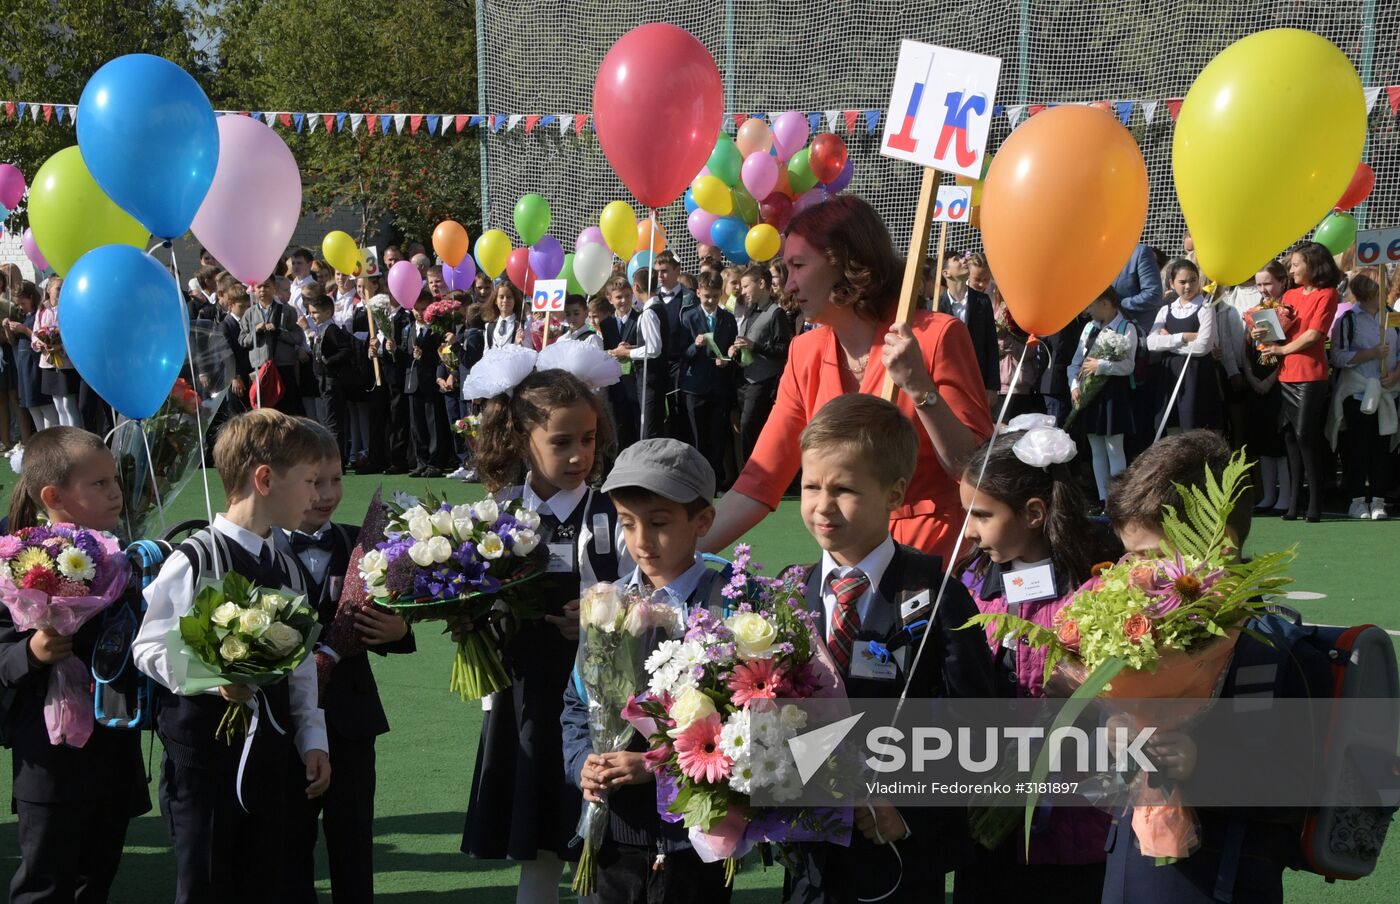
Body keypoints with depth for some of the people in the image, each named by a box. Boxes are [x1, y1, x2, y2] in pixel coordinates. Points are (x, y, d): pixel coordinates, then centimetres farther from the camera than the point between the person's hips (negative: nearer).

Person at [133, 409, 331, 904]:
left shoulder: (286, 569, 11)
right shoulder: (193, 561, -12)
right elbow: (148, 648, -12)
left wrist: (312, 739, 11)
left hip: (270, 750, 7)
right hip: (202, 752, -7)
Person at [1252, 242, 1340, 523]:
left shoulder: (1327, 294, -3)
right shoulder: (1290, 295, 17)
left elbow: (1313, 334, -10)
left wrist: (1282, 349, -3)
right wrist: (1265, 334, -3)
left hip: (1310, 376, -7)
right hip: (1286, 374, 7)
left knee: (1305, 434, -10)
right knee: (1290, 436, 5)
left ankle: (1315, 501, -6)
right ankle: (1294, 500, 8)